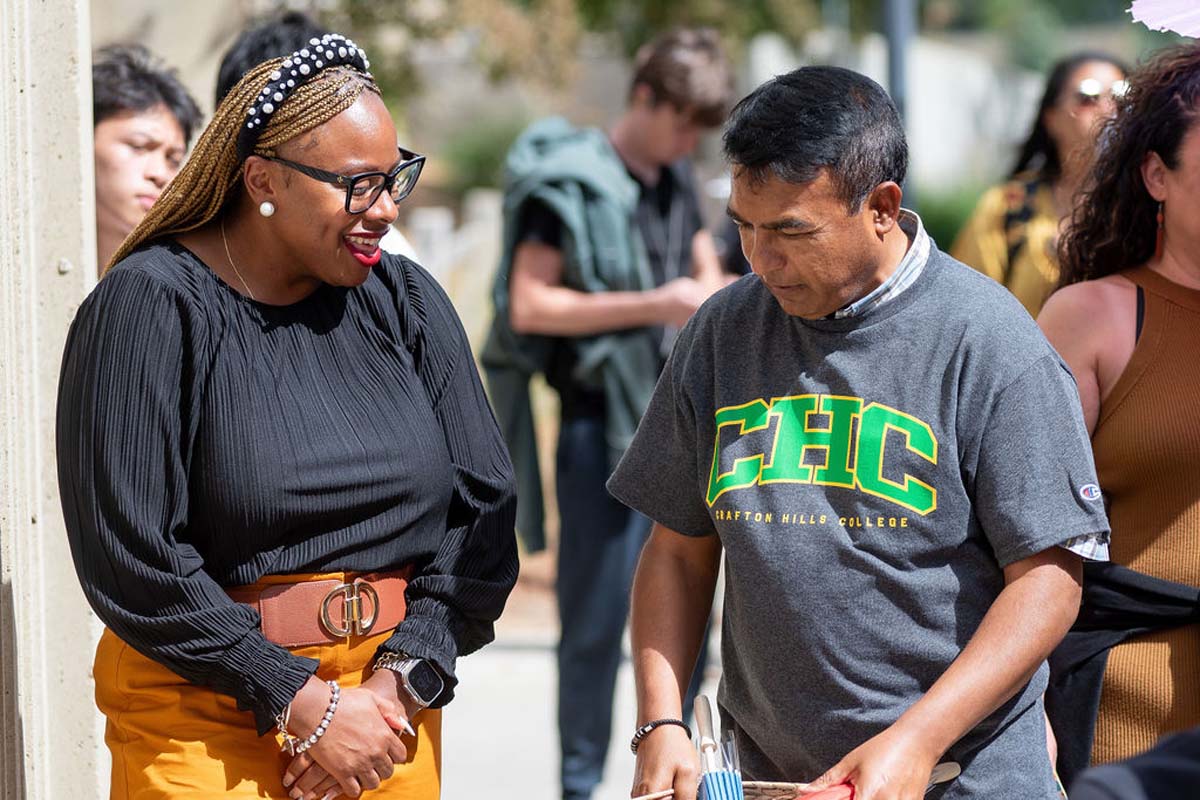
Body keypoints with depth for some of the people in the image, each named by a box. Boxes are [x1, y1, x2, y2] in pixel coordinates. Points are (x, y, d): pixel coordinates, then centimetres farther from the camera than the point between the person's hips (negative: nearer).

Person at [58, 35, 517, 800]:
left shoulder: (406, 300, 6)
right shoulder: (151, 307, -8)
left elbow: (484, 507, 3)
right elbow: (131, 559, -14)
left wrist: (399, 684, -9)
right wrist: (304, 706, -15)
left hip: (394, 708, 4)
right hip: (207, 722, -4)